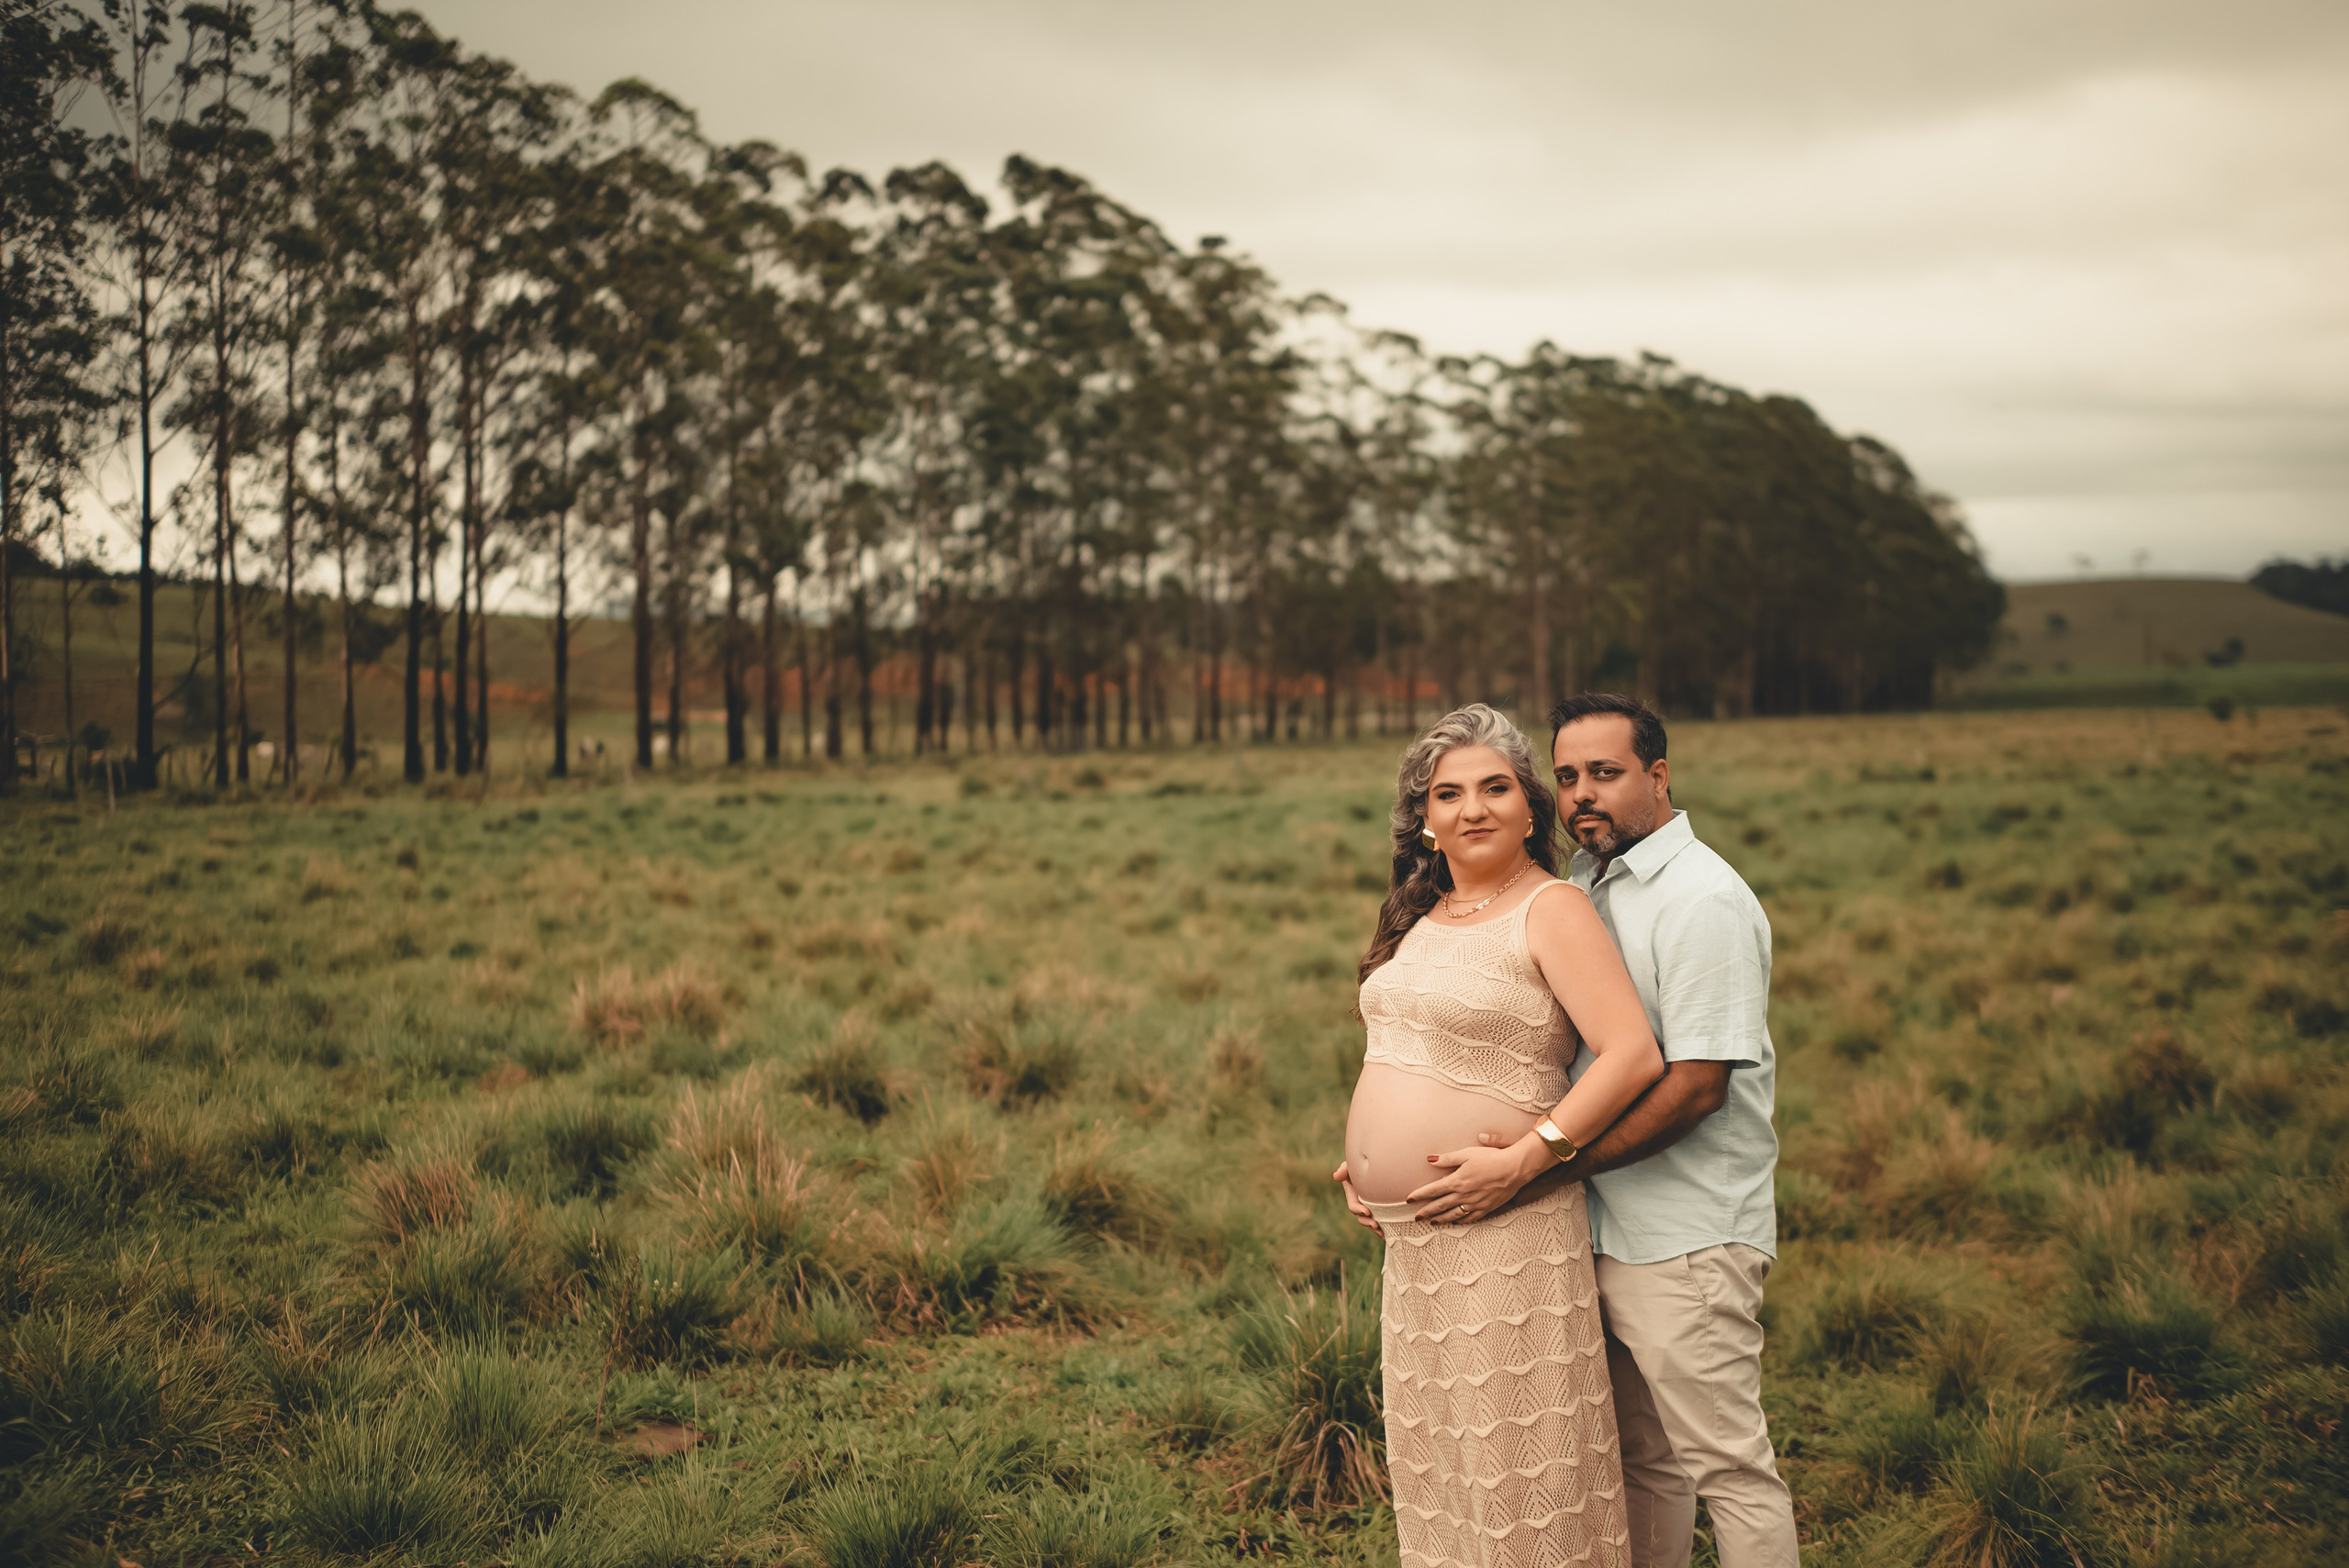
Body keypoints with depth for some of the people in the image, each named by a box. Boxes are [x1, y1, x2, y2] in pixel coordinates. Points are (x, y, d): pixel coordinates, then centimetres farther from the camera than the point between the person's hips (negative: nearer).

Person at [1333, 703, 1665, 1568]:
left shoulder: (1551, 909, -9)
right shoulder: (1424, 916, 14)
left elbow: (1635, 1056, -19)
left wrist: (1522, 1159, -21)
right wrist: (1365, 1162, 13)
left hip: (1504, 1234, -8)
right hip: (1411, 1237, 8)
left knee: (1516, 1464, -2)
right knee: (1431, 1459, 14)